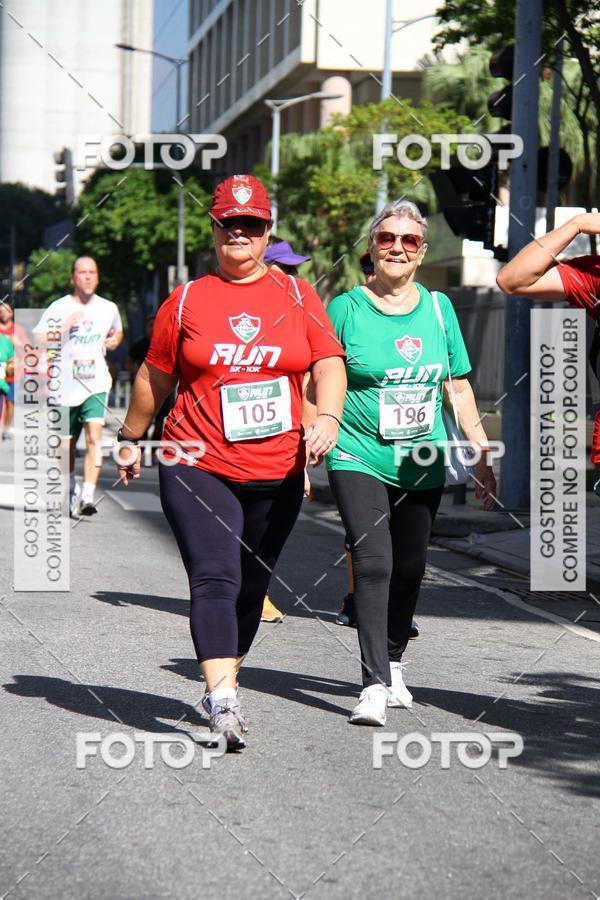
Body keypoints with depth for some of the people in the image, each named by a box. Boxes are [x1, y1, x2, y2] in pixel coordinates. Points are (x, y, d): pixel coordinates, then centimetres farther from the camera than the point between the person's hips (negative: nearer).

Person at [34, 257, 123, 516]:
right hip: (65, 386, 0)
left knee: (94, 438, -20)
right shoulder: (58, 308, -3)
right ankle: (71, 490, 37)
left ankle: (87, 496, -25)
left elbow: (117, 331, 29)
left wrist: (114, 340, 6)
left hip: (96, 385, 0)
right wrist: (63, 327, -21)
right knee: (68, 444, 13)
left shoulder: (108, 308, 7)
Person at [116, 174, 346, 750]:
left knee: (251, 587, 10)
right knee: (215, 579, -17)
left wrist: (326, 419, -17)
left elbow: (329, 363, 1)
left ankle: (224, 682, 27)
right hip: (198, 466, -2)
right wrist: (131, 438, 23)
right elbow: (154, 377, 17)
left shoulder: (297, 296, 9)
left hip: (277, 473, 2)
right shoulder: (186, 301, 7)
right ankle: (223, 698, -25)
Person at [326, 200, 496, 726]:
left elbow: (459, 387, 13)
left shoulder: (438, 308, 7)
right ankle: (374, 684, -17)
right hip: (359, 459, -4)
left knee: (409, 567, 10)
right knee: (373, 561, -16)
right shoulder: (347, 309, -3)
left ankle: (393, 664, 32)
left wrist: (482, 456, 11)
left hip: (423, 463, 4)